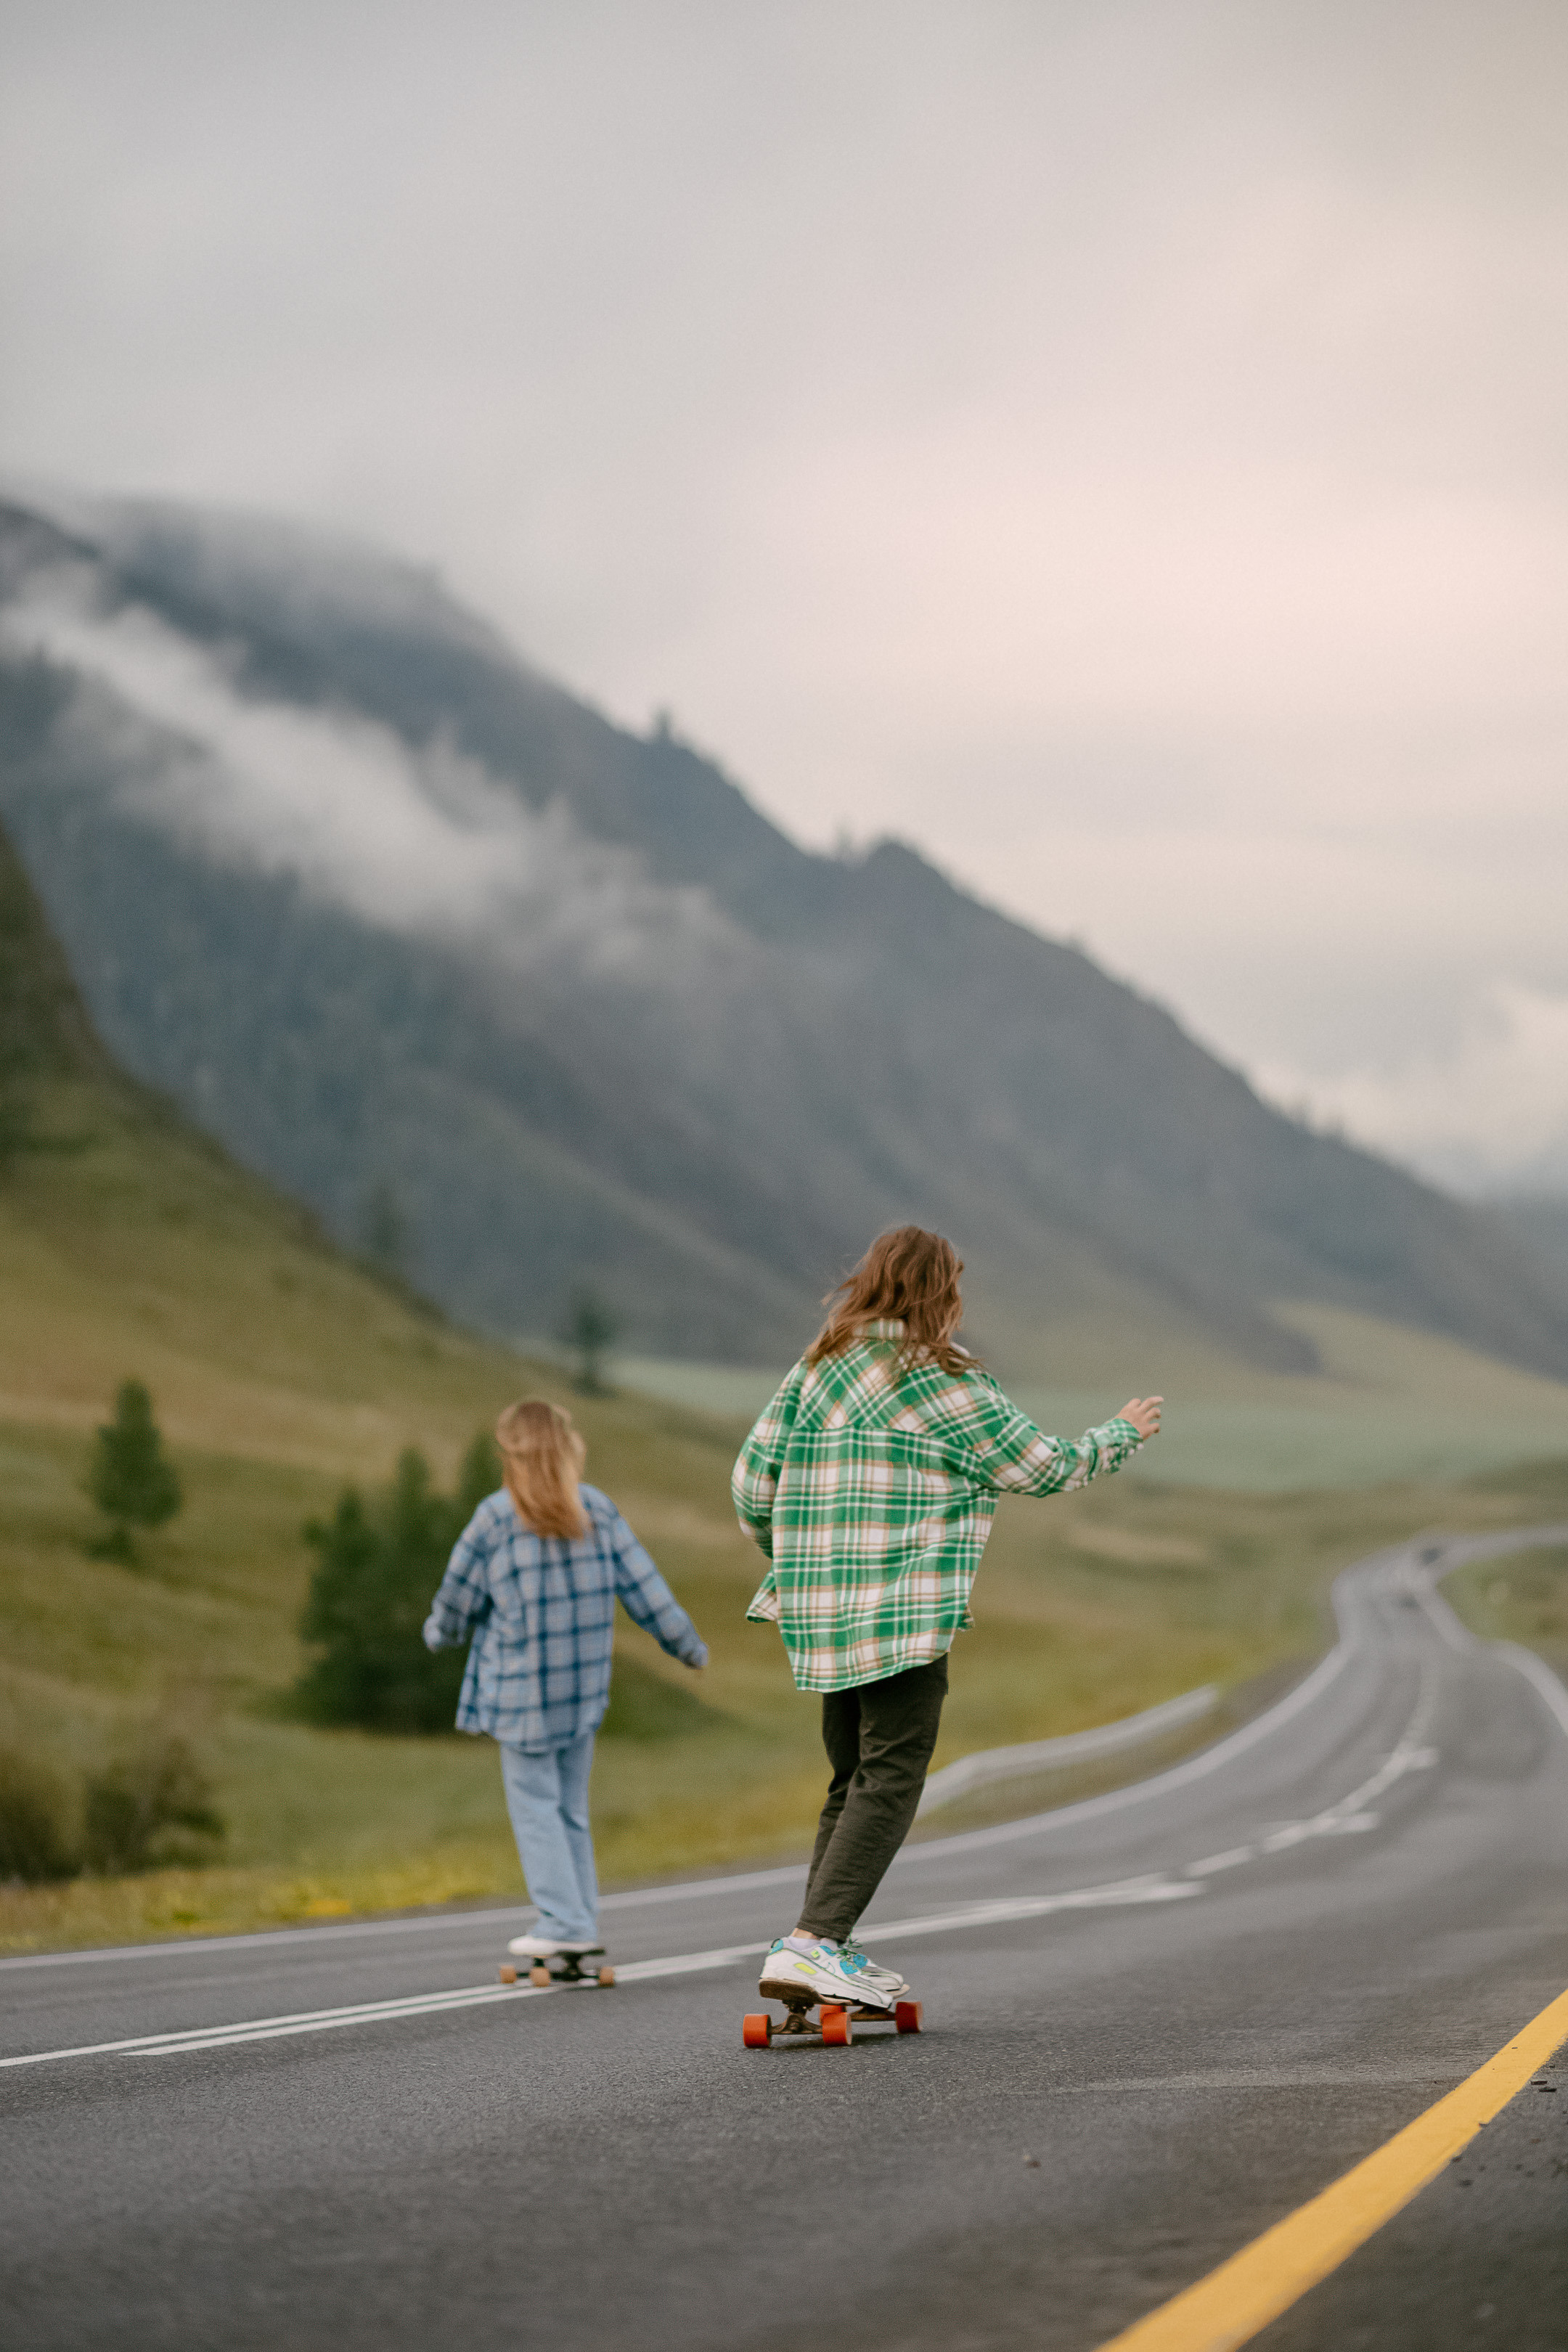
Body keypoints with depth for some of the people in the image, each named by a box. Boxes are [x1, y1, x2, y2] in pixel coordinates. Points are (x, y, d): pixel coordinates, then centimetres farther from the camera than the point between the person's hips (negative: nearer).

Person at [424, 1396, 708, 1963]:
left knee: (535, 1804, 3)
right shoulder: (598, 1511, 1)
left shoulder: (495, 1518, -11)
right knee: (572, 1807, 14)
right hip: (585, 1687, 5)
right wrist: (687, 1644, 19)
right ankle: (582, 1922, 14)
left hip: (524, 1691, -5)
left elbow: (458, 1600, -1)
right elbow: (642, 1586, 6)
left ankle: (564, 1921, -3)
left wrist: (439, 1634, 21)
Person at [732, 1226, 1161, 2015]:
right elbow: (1039, 1469, 0)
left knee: (852, 1782, 15)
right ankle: (812, 1943, -20)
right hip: (905, 1613, -7)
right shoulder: (940, 1379, -7)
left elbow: (752, 1483, 11)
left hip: (820, 1615, 7)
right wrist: (1123, 1435, 17)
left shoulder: (814, 1369, 12)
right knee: (889, 1783, -7)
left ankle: (828, 1952, 12)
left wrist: (790, 1558, 28)